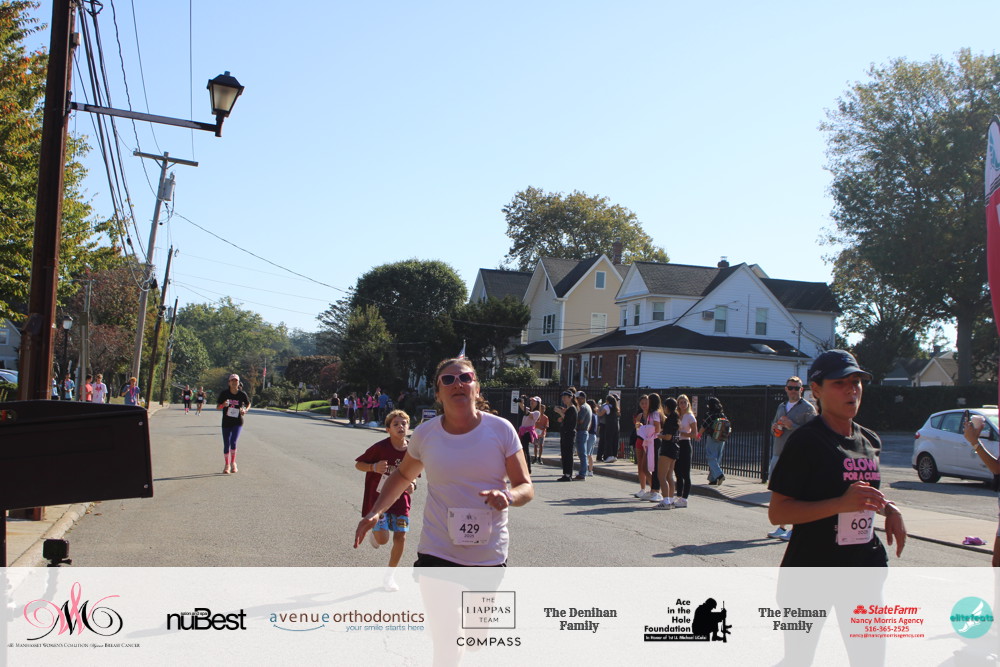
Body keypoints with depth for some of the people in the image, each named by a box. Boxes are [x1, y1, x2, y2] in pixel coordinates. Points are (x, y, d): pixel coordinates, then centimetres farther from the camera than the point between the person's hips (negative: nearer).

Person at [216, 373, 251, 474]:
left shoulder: (242, 394, -5)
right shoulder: (224, 393, -5)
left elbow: (248, 404, 11)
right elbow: (217, 407, -1)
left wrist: (245, 410, -10)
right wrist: (223, 405, -23)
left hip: (238, 422, -1)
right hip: (226, 422, 1)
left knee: (233, 442, -17)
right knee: (226, 444, 5)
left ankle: (233, 463, 4)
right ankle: (227, 465, 23)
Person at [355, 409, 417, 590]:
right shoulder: (380, 447, -15)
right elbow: (358, 464, -5)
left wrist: (412, 485, -10)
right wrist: (373, 467, -24)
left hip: (400, 498, 3)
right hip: (378, 496, -3)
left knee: (400, 536, -4)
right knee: (382, 538, -11)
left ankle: (389, 575, 16)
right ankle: (375, 532, 28)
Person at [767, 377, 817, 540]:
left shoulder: (808, 408, -2)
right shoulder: (781, 407, 19)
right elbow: (773, 431, 28)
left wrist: (791, 426, -18)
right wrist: (774, 428, 5)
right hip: (778, 453, 7)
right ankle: (781, 527, 18)